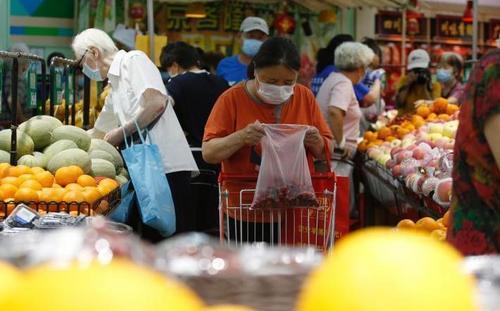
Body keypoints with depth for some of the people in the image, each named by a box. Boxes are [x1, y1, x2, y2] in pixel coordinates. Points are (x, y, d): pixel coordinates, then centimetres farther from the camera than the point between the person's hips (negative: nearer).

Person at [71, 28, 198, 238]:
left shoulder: (134, 60, -3)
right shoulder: (116, 86, 24)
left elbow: (157, 103, -20)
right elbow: (98, 134, 36)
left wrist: (121, 132, -10)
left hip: (168, 167, -10)